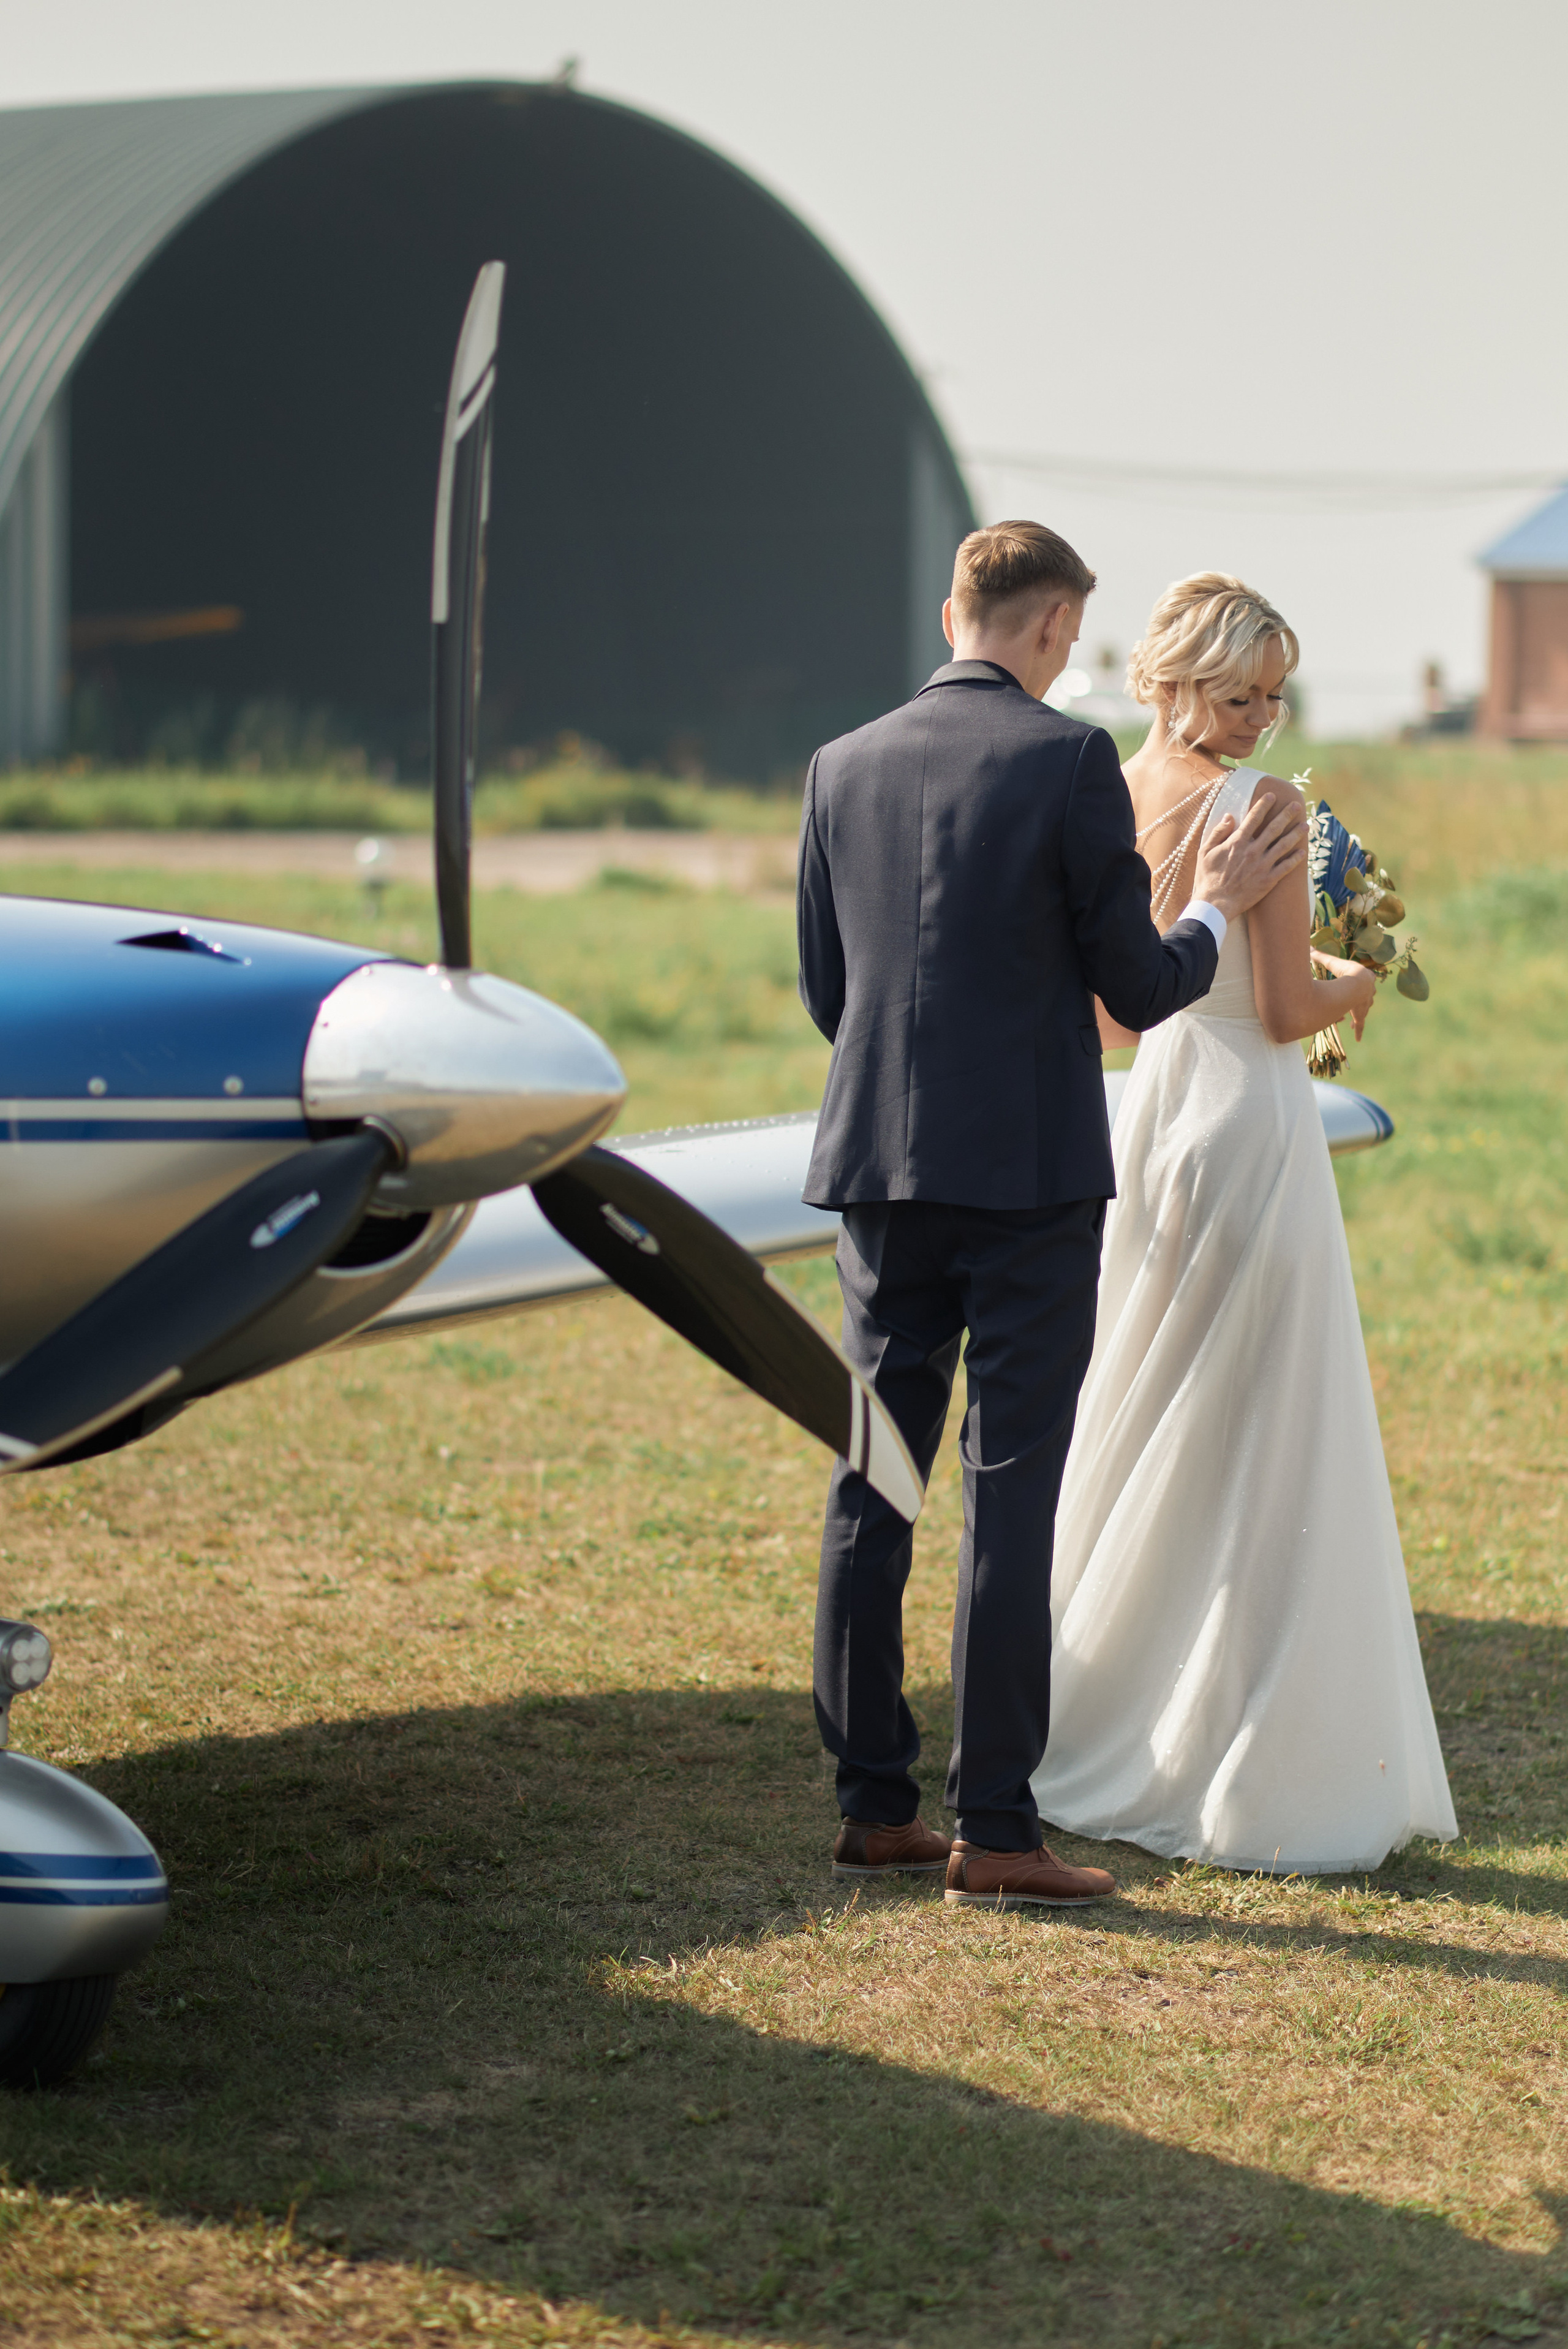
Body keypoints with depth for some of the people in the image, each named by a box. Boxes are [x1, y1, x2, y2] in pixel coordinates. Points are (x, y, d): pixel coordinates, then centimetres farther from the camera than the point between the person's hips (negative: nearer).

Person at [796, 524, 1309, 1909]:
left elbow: (825, 992, 12)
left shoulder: (844, 769, 6)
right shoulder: (1070, 762, -9)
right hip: (1033, 1173, -5)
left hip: (881, 1170, 5)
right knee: (1009, 1496, -2)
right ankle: (995, 1831, -1)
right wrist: (1218, 911, 13)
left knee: (871, 1487, 10)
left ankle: (875, 1809, 14)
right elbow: (1138, 988, -6)